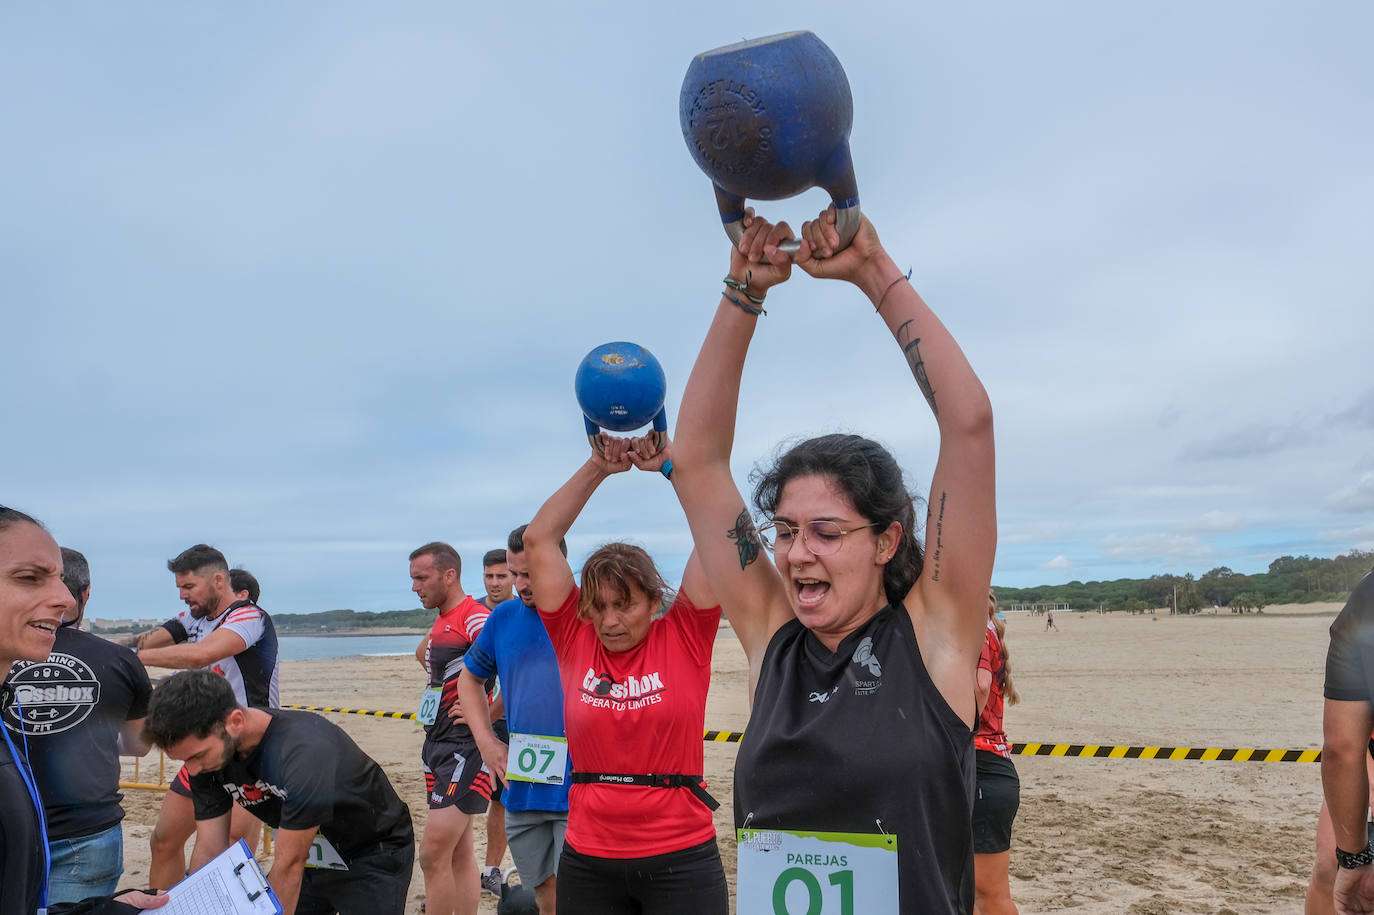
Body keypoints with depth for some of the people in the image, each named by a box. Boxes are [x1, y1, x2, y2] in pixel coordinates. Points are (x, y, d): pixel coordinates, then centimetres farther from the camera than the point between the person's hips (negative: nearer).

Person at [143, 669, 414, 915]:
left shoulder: (305, 750, -37)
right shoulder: (206, 754, -14)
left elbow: (289, 865, -32)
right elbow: (210, 851, -10)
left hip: (375, 856, -6)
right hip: (314, 855, 6)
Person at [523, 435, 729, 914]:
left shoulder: (684, 637, -4)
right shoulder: (575, 640, 0)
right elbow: (538, 539, -3)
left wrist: (669, 463, -8)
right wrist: (597, 467, -5)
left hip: (681, 859, -2)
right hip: (588, 861, 2)